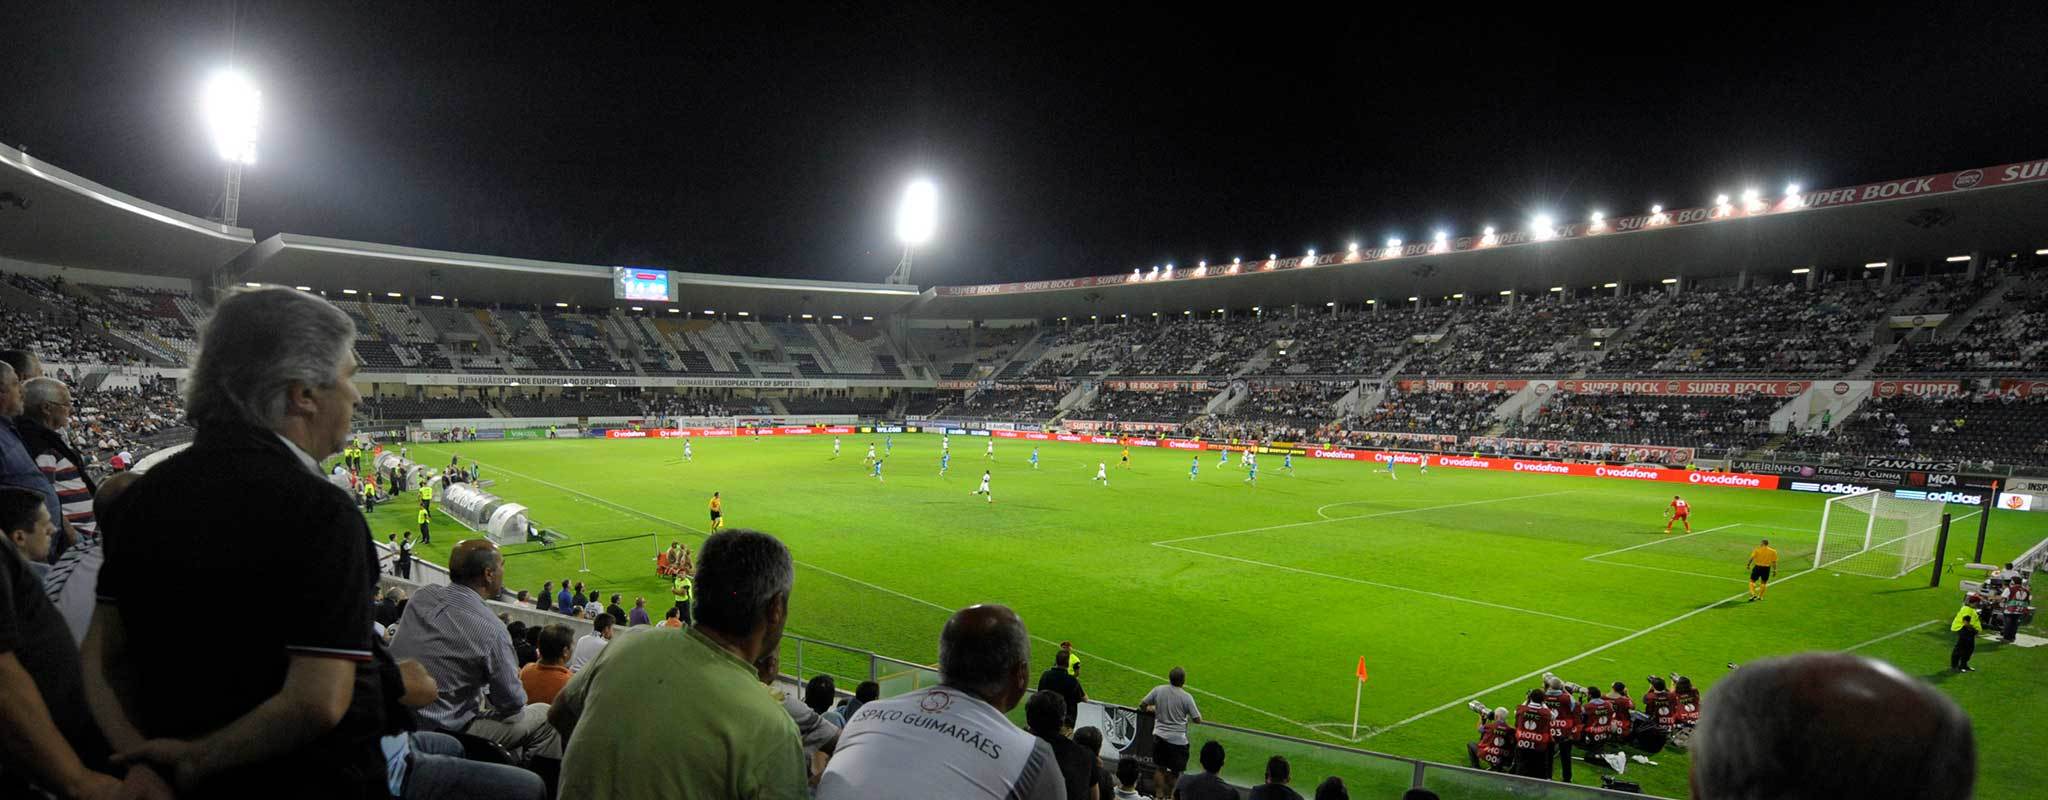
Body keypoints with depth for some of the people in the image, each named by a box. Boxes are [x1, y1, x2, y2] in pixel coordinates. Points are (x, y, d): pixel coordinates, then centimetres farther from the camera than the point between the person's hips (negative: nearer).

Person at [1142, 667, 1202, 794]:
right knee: (1174, 772, 11)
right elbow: (1197, 719, -9)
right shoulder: (1186, 697, -13)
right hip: (1178, 740, -3)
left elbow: (1142, 706, 2)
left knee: (1160, 769, 17)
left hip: (1159, 736, 3)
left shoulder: (1158, 690, -4)